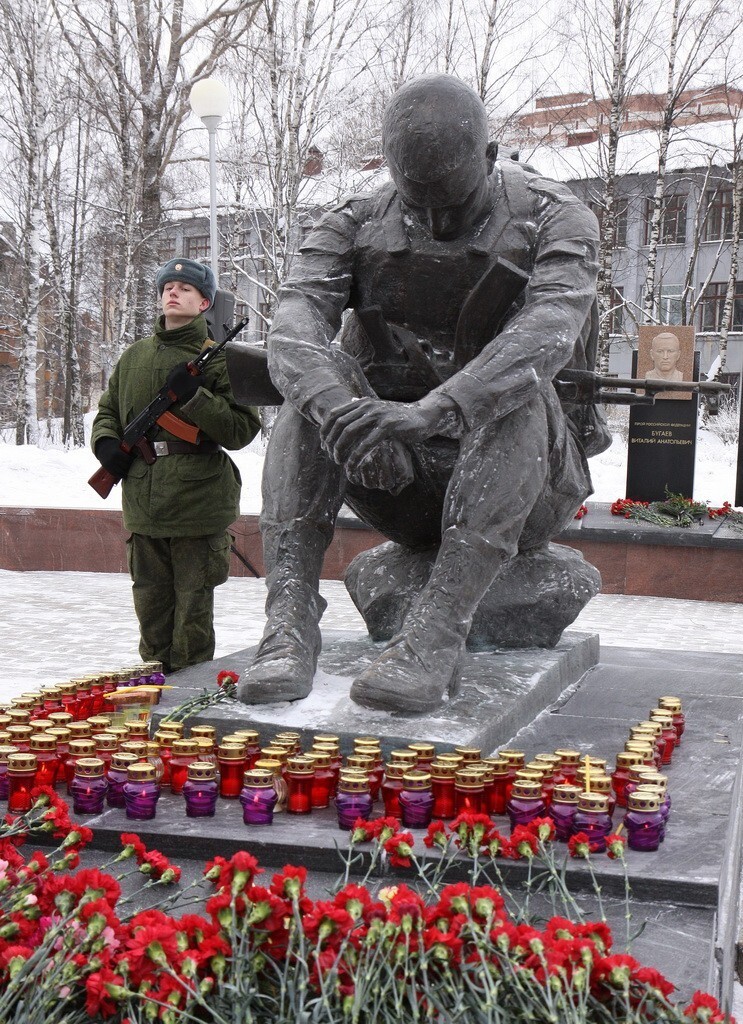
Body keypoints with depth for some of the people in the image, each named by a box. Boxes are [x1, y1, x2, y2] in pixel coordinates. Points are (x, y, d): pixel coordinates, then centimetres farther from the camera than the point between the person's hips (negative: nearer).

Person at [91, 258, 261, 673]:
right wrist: (105, 440, 4)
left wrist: (193, 397, -19)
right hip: (144, 506, 5)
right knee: (151, 605, 14)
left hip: (198, 504, -5)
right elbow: (108, 409, 25)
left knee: (193, 611, 2)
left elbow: (243, 429, -10)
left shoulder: (219, 358, -2)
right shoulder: (136, 356, 14)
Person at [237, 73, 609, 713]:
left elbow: (549, 330, -27)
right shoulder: (355, 227, 3)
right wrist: (340, 408, -40)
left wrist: (434, 411, -44)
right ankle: (290, 622, -33)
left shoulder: (556, 220, -5)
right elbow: (293, 328, -16)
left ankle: (438, 634, -43)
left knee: (521, 389, -33)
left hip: (525, 485, -2)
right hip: (402, 486, 2)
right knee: (316, 382, -22)